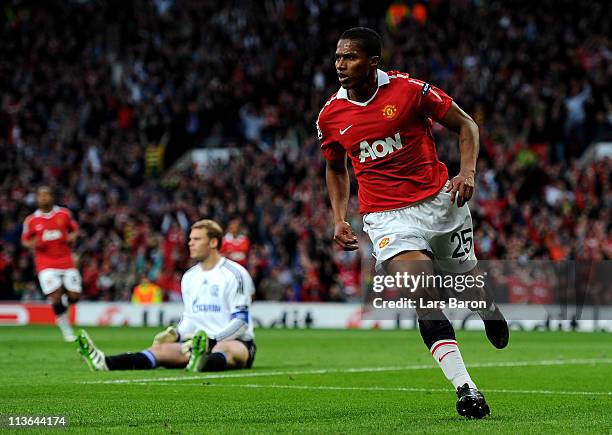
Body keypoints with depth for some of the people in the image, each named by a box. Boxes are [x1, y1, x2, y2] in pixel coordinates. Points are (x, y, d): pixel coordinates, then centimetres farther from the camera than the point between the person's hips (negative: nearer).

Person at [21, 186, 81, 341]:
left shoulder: (64, 214, 3)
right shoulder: (31, 220, 1)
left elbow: (74, 229, 17)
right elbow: (25, 241, 10)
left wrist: (72, 237, -6)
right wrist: (33, 244, -12)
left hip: (66, 262, 2)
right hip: (46, 264, -2)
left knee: (74, 297, -2)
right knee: (56, 298, -13)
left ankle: (63, 297, 36)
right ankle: (66, 330, 2)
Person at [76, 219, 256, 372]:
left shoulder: (234, 274, -6)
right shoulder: (189, 277, 16)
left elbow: (241, 321, -12)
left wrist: (212, 341, -23)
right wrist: (177, 333, -1)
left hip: (237, 342, -6)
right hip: (201, 344, 6)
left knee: (226, 349, -41)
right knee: (160, 348, -16)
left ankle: (202, 363, -76)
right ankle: (105, 362, -38)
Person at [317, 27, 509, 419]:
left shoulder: (408, 89, -9)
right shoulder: (330, 115, 1)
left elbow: (466, 125, 0)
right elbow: (336, 169, 19)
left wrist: (468, 172, -15)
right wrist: (340, 218, 7)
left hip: (439, 201, 0)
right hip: (387, 218, 0)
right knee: (424, 298, -19)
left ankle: (490, 310, 55)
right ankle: (465, 387, -22)